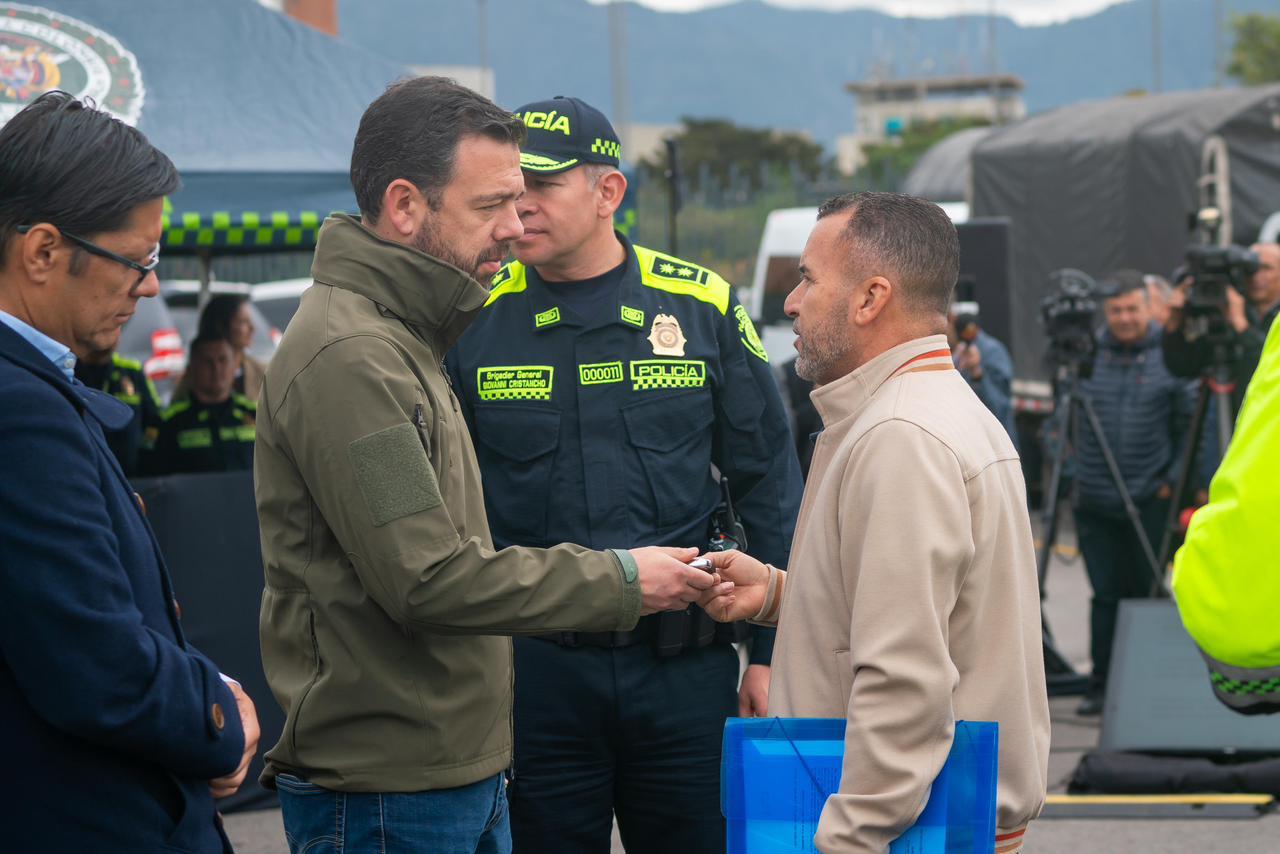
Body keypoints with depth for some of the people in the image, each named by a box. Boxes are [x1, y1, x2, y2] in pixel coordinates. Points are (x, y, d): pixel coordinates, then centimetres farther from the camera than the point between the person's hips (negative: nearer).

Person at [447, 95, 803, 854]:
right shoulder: (473, 323, 0)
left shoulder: (703, 308, 2)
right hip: (532, 670, 0)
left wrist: (772, 650, 3)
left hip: (685, 671, 0)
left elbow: (768, 488, 6)